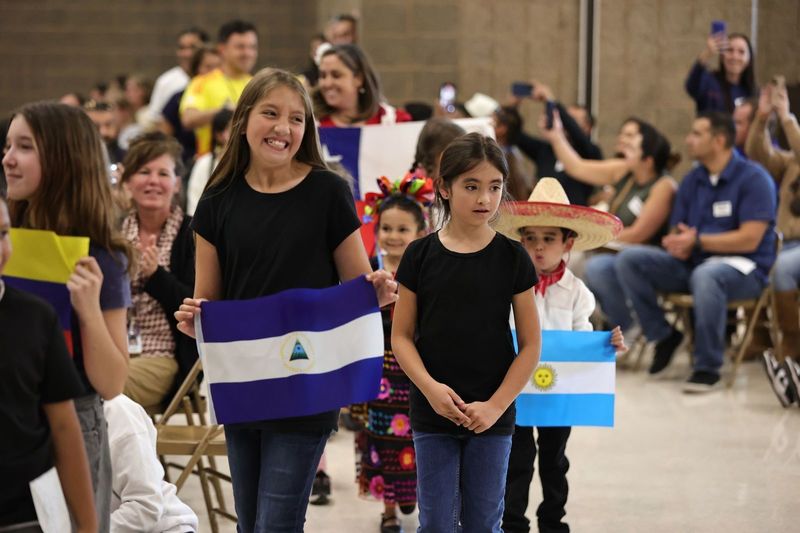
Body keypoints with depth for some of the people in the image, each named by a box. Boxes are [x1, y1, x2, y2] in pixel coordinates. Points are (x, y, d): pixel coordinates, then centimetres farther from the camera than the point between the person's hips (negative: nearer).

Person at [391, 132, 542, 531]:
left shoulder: (511, 257, -1)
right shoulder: (421, 254, 0)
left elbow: (530, 345, 0)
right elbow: (401, 336, 1)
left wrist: (496, 405, -10)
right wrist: (430, 387, -15)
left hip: (491, 418, 0)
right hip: (433, 413, 0)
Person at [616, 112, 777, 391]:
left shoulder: (753, 178, -10)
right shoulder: (691, 180, 10)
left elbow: (750, 239, -18)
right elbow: (677, 234, 10)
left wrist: (697, 241, -19)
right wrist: (680, 245, -16)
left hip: (743, 268, -6)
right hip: (692, 263, 6)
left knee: (706, 275, -42)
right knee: (629, 259, -12)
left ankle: (707, 368, -28)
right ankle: (663, 335, -1)